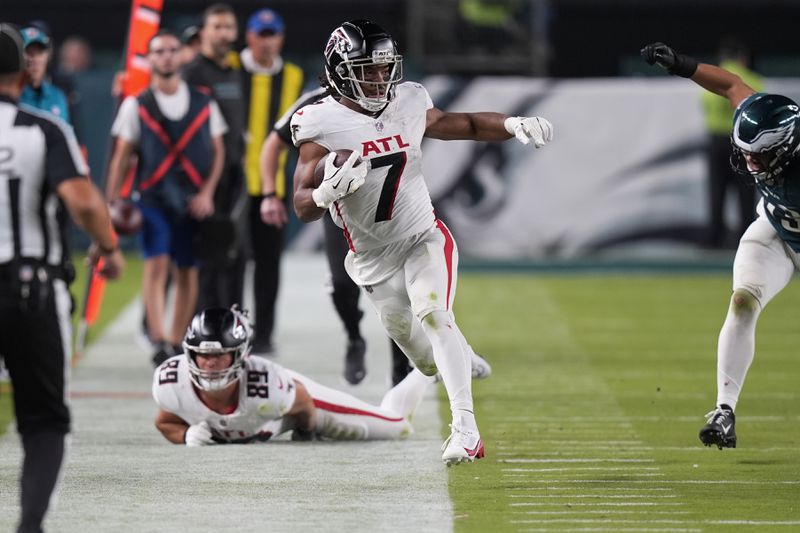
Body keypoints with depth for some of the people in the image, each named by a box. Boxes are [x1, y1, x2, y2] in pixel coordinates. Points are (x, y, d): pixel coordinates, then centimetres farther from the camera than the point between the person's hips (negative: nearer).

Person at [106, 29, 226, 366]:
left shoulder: (203, 104, 7)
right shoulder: (136, 106, 3)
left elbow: (218, 152, 10)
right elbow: (121, 158, 5)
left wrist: (207, 193, -3)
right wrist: (112, 202, 0)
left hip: (193, 202, 2)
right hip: (153, 197, -2)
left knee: (187, 272, 6)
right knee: (156, 264, -17)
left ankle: (176, 344, 16)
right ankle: (159, 340, -27)